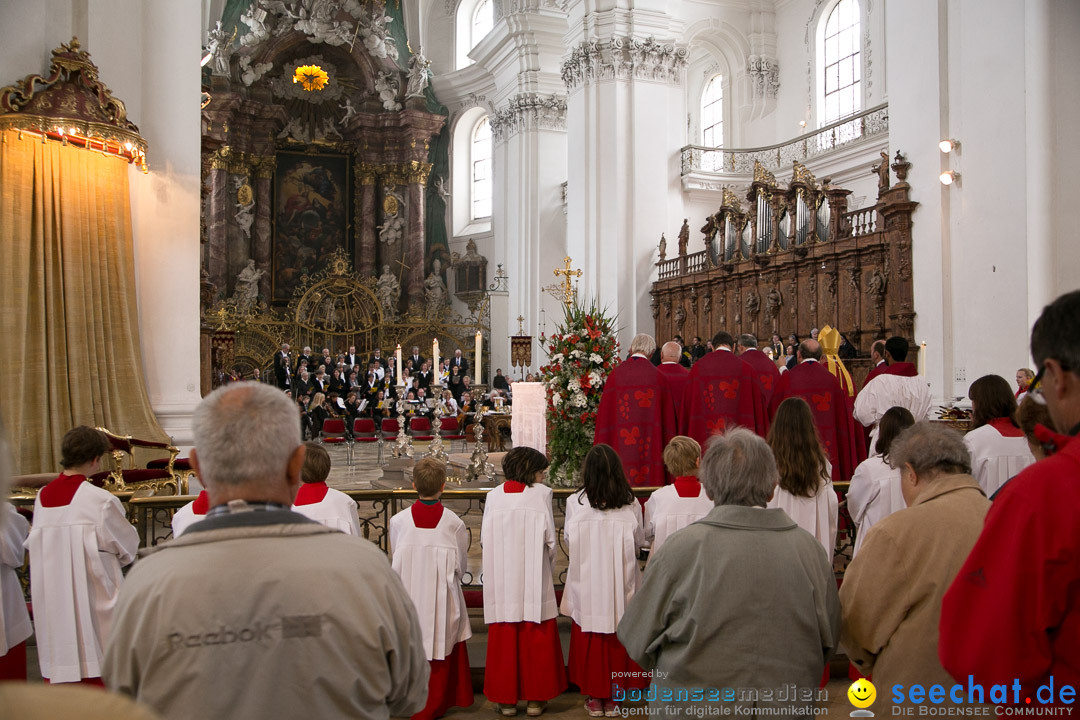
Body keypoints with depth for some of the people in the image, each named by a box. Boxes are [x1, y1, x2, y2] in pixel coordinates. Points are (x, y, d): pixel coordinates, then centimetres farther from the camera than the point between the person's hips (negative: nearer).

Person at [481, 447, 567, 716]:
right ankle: (535, 698, 17)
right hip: (533, 583, -2)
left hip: (501, 582, 2)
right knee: (535, 640, 10)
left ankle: (506, 699, 17)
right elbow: (550, 540, -6)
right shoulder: (541, 493, -8)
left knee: (503, 640, 11)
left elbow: (484, 539, 0)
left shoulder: (493, 495, 0)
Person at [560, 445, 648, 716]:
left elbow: (568, 542, 2)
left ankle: (594, 699, 20)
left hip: (586, 584, -1)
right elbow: (639, 542, 4)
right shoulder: (630, 503, -8)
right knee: (618, 640, 13)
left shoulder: (575, 503, -11)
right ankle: (613, 699, 22)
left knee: (588, 641, 12)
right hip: (621, 585, 1)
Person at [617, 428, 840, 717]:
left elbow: (637, 639, -10)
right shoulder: (808, 548, -11)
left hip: (693, 708, -3)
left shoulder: (681, 547, -20)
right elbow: (828, 643, 2)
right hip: (787, 707, 3)